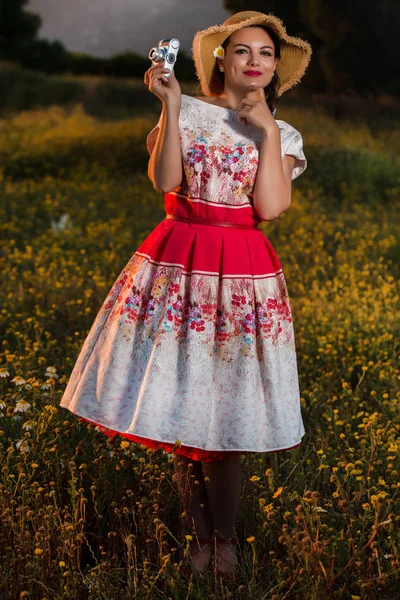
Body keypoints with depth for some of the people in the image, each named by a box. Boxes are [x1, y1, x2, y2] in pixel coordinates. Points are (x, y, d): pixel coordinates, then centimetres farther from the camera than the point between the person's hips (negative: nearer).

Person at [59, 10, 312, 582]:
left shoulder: (281, 133, 9)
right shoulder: (187, 111, 6)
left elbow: (271, 206, -8)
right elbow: (164, 180, -10)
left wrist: (267, 128, -5)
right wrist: (171, 106, -12)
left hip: (243, 273, 0)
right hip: (178, 265, 0)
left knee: (225, 407, -2)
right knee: (177, 406, 3)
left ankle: (225, 537, 15)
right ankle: (199, 534, 19)